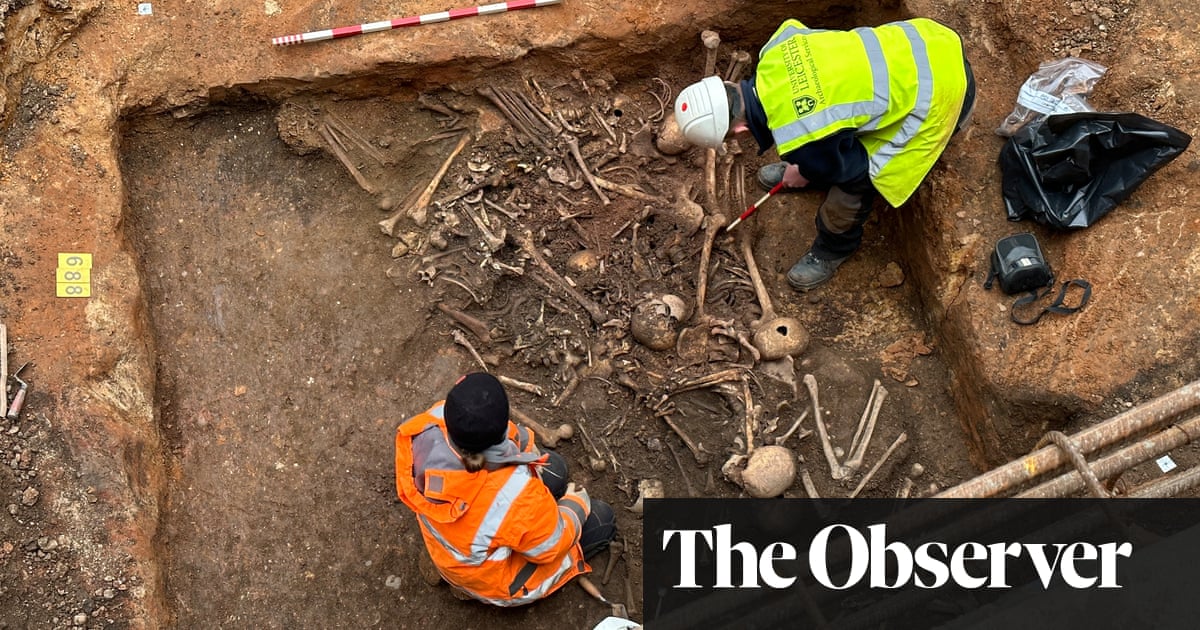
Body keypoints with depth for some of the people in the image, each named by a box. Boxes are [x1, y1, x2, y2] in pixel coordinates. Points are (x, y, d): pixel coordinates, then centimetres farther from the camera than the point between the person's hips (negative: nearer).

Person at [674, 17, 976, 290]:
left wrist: (806, 174, 10)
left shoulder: (799, 137, -31)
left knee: (850, 182, 2)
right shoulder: (774, 53, -11)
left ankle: (833, 249, 32)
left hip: (937, 90, -7)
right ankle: (799, 169, 56)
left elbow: (852, 165, -12)